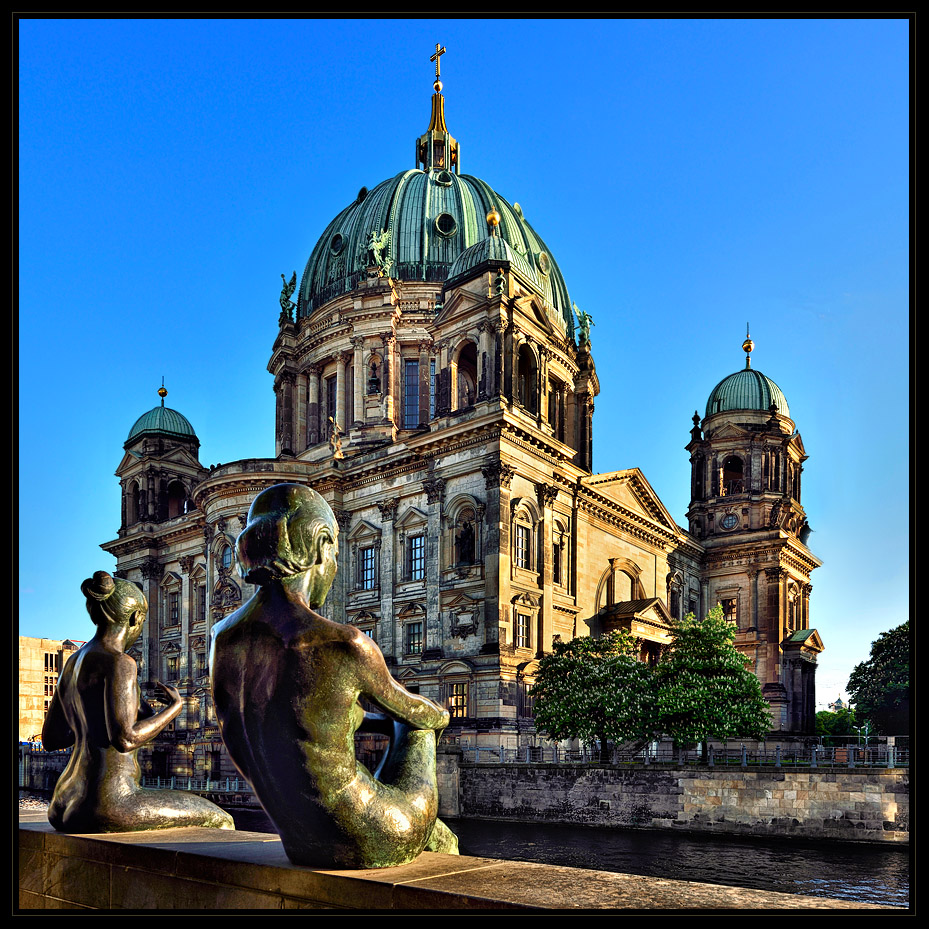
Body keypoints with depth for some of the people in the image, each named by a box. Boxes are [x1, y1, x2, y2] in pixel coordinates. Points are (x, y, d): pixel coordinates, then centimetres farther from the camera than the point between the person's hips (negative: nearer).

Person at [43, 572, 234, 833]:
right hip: (109, 805, -10)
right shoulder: (118, 662, -15)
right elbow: (125, 740, -23)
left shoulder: (74, 664, 13)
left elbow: (50, 740, 18)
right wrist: (174, 707, -8)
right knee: (219, 821, 6)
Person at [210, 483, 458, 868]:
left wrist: (388, 722, 23)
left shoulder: (222, 639, -5)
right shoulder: (345, 646, -27)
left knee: (438, 837, 34)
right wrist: (439, 715, 22)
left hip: (298, 841, 6)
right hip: (361, 842, -6)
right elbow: (407, 707, -4)